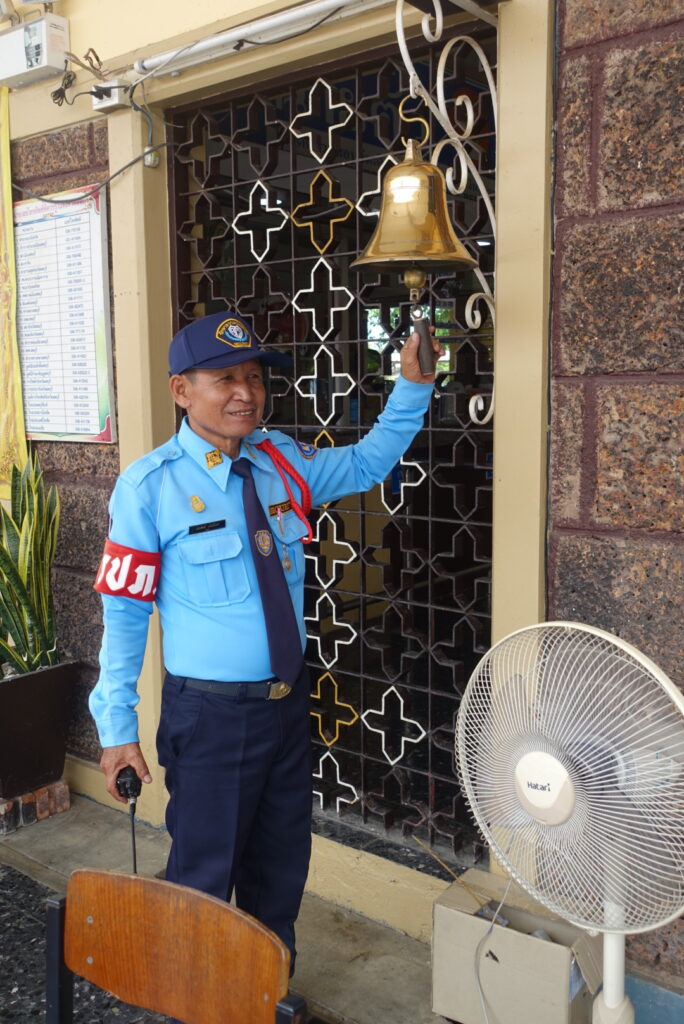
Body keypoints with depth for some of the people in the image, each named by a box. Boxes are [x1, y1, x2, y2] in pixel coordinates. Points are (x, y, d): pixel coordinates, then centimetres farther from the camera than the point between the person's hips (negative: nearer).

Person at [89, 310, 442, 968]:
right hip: (210, 713, -5)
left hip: (287, 699, 6)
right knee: (205, 877, 10)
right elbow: (124, 612, -12)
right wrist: (117, 729, -10)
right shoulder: (150, 485, -14)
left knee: (281, 868, 22)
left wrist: (413, 385, 1)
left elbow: (368, 462, 15)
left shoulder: (283, 462, 1)